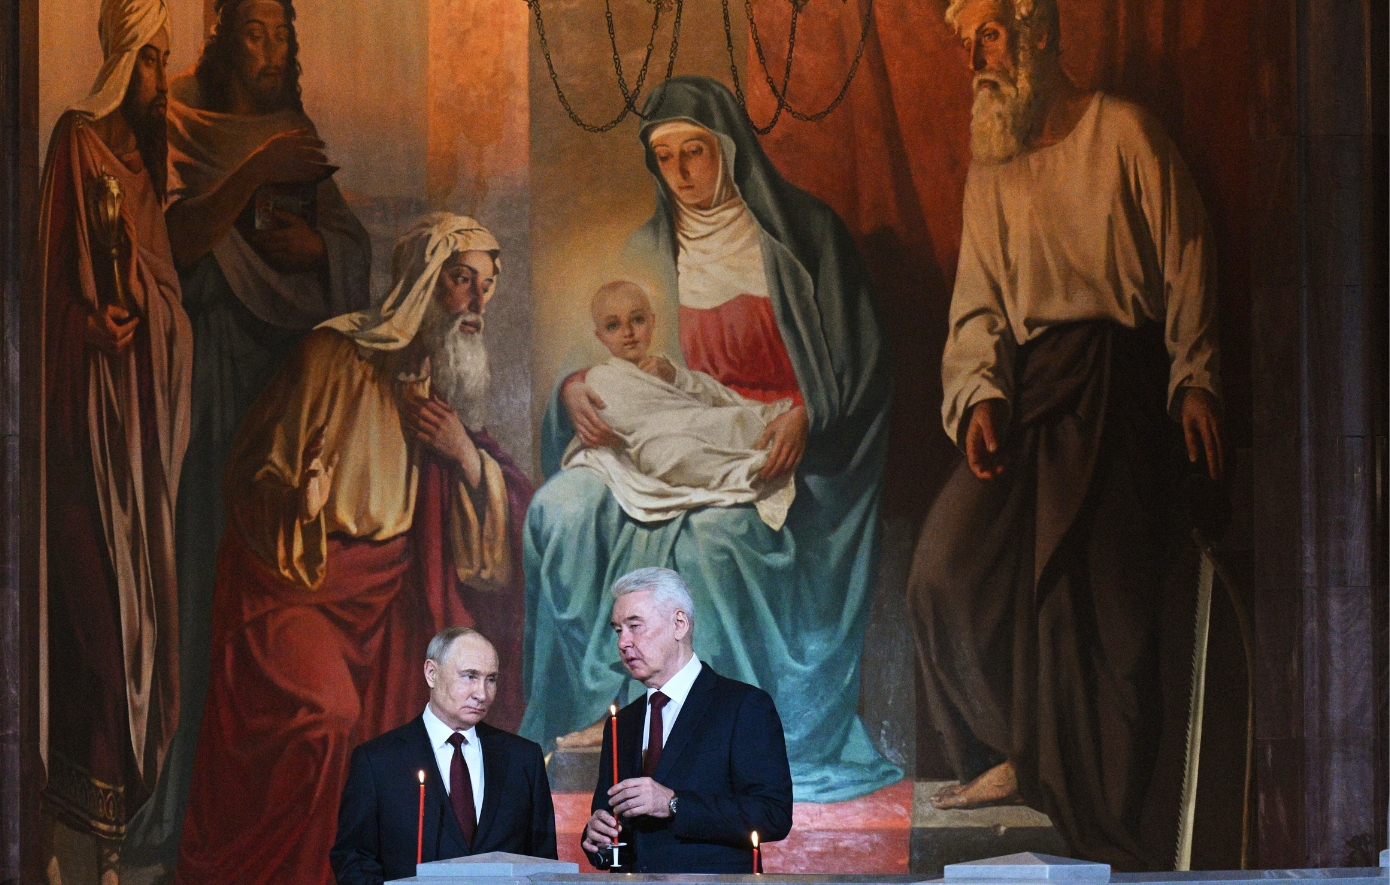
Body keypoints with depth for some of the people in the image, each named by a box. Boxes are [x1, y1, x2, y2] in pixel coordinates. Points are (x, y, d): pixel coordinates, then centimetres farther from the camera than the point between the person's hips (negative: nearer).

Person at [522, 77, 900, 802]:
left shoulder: (801, 233, 2)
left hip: (778, 451, -4)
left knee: (712, 533, -37)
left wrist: (806, 417, -19)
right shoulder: (648, 251, 14)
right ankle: (600, 704, -20)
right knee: (560, 508, -24)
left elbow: (859, 363, 0)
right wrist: (575, 389, -8)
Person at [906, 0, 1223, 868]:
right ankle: (1005, 757, 7)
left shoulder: (1122, 134, 2)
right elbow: (979, 302, 13)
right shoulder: (991, 170, 18)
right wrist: (979, 395, -4)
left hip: (1119, 383, -5)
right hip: (1026, 385, 5)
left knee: (1109, 598, -8)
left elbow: (1186, 266, 1)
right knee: (947, 564, -11)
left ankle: (1109, 836, 0)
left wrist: (1194, 380, -8)